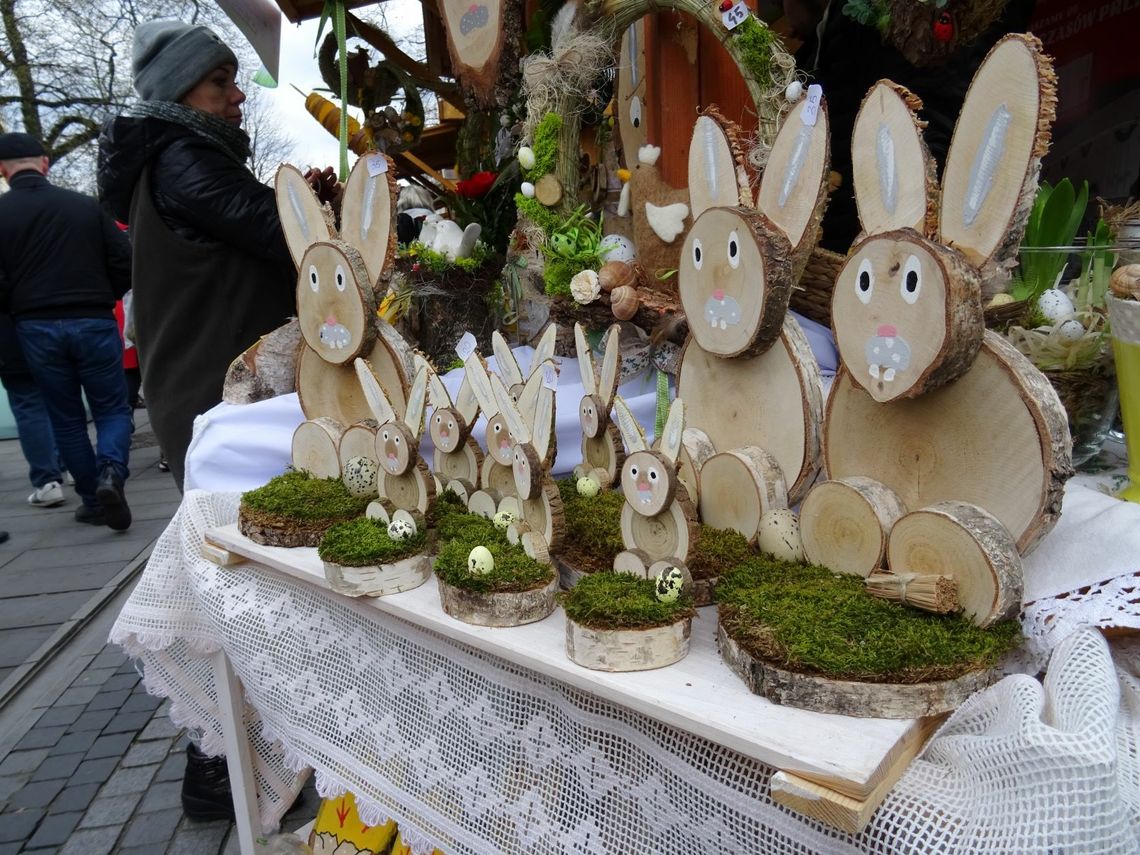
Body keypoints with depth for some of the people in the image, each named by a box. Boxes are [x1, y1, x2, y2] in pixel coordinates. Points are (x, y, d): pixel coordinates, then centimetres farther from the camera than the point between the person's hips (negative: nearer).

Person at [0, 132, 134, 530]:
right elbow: (124, 264, -1)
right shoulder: (85, 205, 1)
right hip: (95, 322, 0)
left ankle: (93, 500, 15)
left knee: (65, 418, 13)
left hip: (36, 329, 0)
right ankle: (110, 472, -18)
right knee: (113, 409, 9)